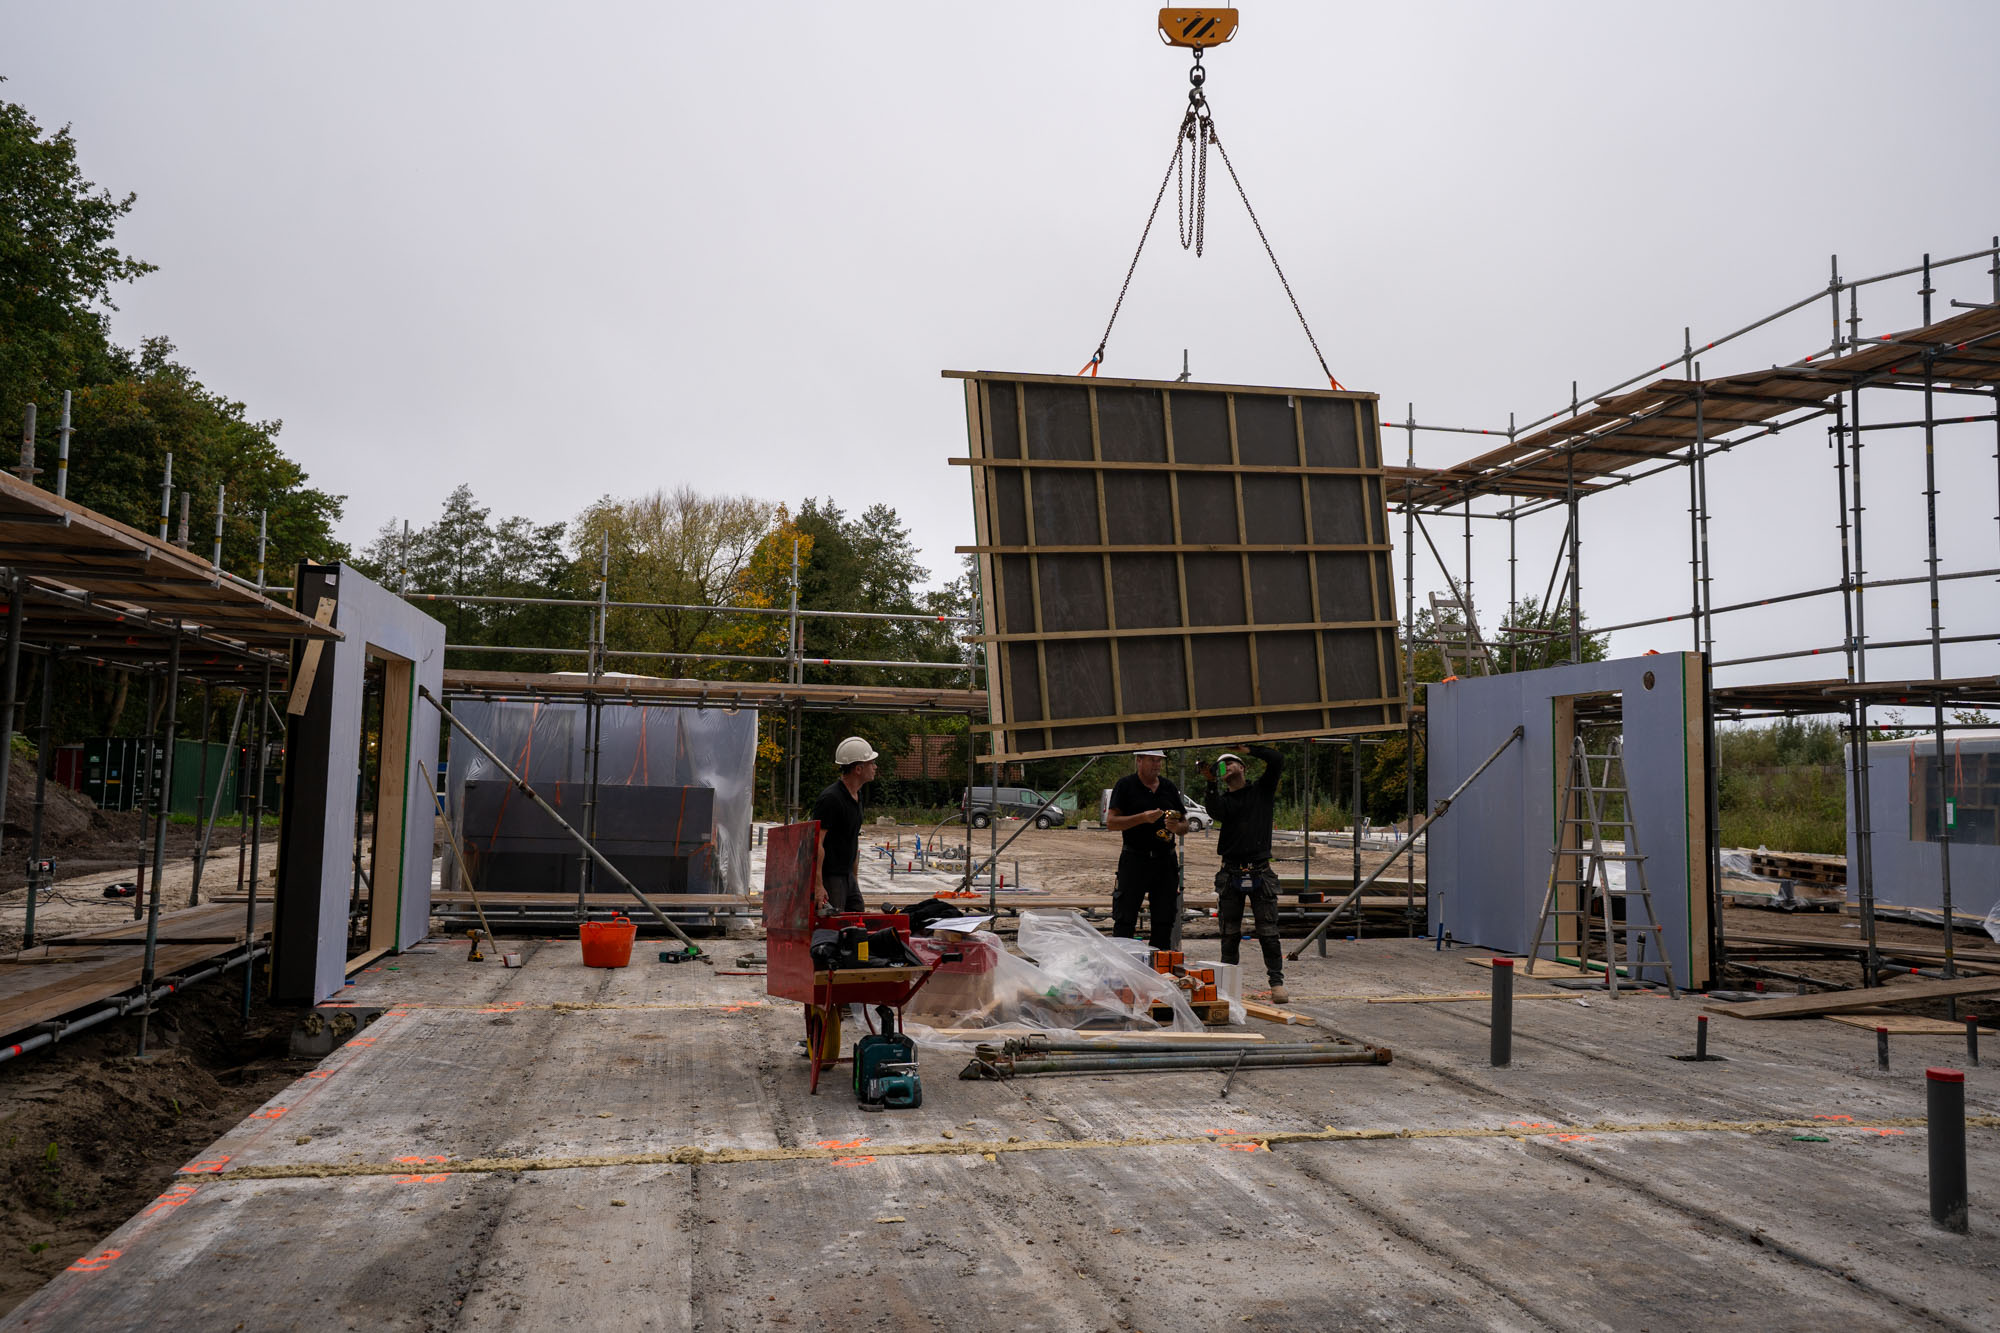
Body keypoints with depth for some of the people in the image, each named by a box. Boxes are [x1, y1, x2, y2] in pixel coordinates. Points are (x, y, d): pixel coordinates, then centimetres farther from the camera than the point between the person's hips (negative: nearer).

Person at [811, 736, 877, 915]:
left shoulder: (856, 796, 12)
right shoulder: (830, 799, -18)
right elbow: (817, 842, -23)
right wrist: (818, 885, -29)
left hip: (848, 877, 9)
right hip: (829, 878, -9)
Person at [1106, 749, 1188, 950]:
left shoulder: (1169, 788, 14)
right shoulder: (1125, 785, -1)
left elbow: (1185, 824, 18)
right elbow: (1111, 823, -8)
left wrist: (1176, 827, -6)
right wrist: (1143, 818, -19)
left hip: (1165, 860, 5)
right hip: (1134, 860, -5)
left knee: (1164, 921, 7)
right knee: (1125, 920, -5)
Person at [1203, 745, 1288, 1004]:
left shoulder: (1261, 790, 10)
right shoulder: (1222, 799, 12)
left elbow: (1277, 761, -4)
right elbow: (1215, 812, -12)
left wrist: (1249, 747, -1)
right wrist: (1211, 785, -21)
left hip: (1261, 872, -2)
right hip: (1231, 873, 2)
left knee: (1268, 931, -3)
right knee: (1230, 933, 5)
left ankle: (1277, 982, 1)